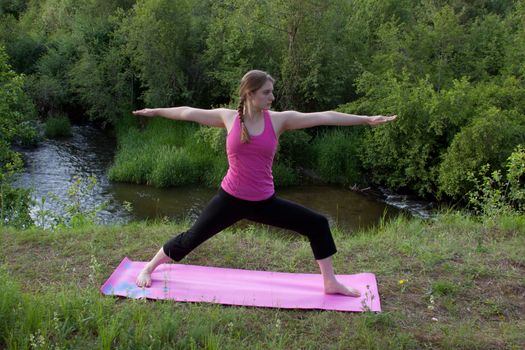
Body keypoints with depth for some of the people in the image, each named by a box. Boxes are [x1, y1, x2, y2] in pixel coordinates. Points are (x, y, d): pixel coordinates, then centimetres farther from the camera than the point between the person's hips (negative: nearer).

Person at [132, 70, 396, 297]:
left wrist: (366, 119, -10)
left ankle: (330, 282, 14)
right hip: (231, 199, -2)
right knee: (190, 239, 5)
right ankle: (149, 268, 31)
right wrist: (156, 111, 18)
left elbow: (324, 117, -10)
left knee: (317, 224, -1)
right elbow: (189, 113, 7)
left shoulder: (279, 119, -5)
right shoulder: (229, 118, -5)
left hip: (264, 202, 2)